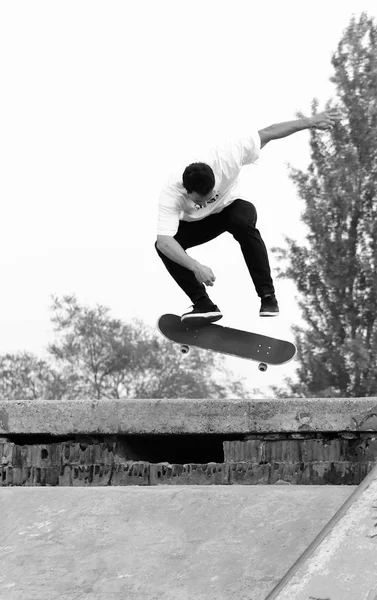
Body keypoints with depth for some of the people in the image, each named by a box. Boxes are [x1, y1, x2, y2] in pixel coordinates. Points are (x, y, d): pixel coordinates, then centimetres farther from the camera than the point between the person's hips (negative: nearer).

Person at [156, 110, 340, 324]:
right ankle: (204, 304, -19)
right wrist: (195, 267, -60)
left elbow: (267, 134, -25)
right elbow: (164, 241, -46)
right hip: (196, 223, 1)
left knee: (244, 224, -37)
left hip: (231, 206, -1)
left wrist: (310, 121, -21)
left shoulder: (226, 159, -36)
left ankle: (267, 295, -29)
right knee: (164, 247, -27)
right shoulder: (171, 193, -37)